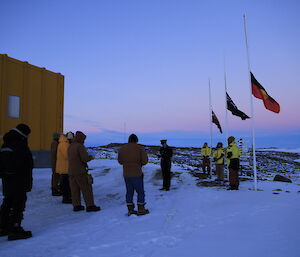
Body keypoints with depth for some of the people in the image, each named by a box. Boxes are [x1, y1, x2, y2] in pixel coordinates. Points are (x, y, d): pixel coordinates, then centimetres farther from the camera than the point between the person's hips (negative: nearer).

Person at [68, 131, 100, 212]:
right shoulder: (80, 146, -14)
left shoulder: (70, 147, 11)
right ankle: (90, 206, 1)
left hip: (71, 171, 8)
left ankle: (76, 205, 13)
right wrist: (91, 157, -1)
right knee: (87, 188, -1)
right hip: (80, 171, -8)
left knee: (75, 189, 10)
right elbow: (85, 158, -21)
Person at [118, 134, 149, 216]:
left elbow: (120, 161, 12)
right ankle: (141, 210, 14)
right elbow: (145, 161, -11)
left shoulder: (122, 149, 3)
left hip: (126, 174, 4)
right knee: (140, 192, 10)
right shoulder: (140, 148, -9)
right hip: (137, 174, -4)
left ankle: (130, 210, 18)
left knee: (129, 192, 14)